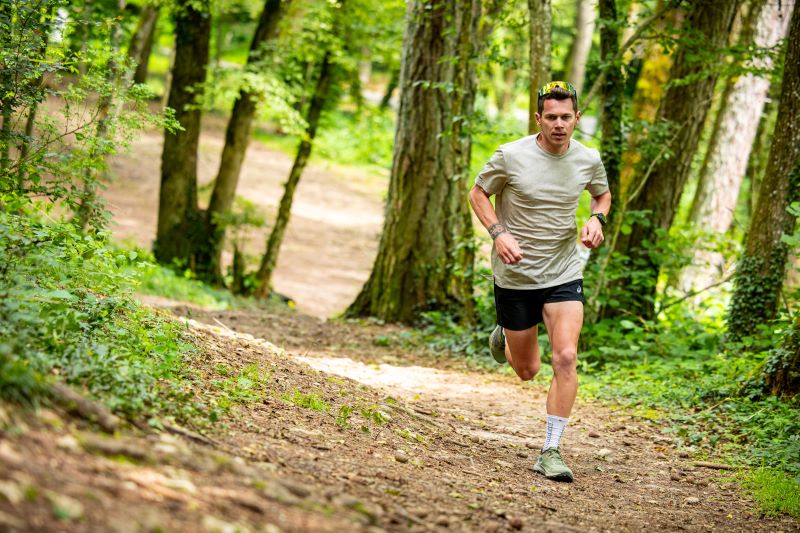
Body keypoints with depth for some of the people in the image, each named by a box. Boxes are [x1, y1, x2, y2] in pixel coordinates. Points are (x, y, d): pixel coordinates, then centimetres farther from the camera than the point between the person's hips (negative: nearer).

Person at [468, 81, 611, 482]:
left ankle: (551, 451, -7)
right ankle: (504, 340, 47)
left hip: (564, 273, 1)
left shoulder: (588, 160, -4)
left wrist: (597, 219, -4)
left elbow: (602, 194, 18)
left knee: (566, 358, -17)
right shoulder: (511, 156, -13)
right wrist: (499, 234, -16)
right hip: (514, 275, -1)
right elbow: (478, 194, 0)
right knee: (527, 370, 10)